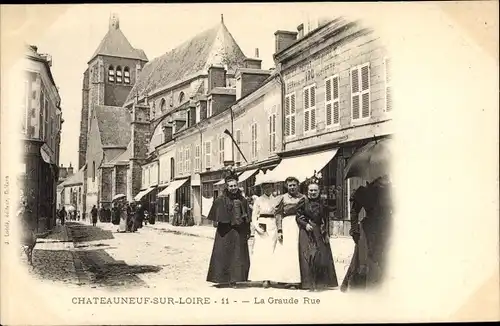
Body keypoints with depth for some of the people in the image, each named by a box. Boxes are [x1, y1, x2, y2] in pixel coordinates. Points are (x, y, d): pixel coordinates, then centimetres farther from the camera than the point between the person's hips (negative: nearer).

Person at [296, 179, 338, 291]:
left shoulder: (322, 203, 8)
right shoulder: (303, 201, -1)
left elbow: (326, 220, 9)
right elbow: (298, 217, -2)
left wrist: (327, 234, 3)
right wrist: (305, 224, -18)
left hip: (320, 232, 4)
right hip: (306, 232, -3)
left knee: (323, 256, 2)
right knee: (309, 255, -8)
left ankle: (321, 282, 14)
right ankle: (310, 283, -4)